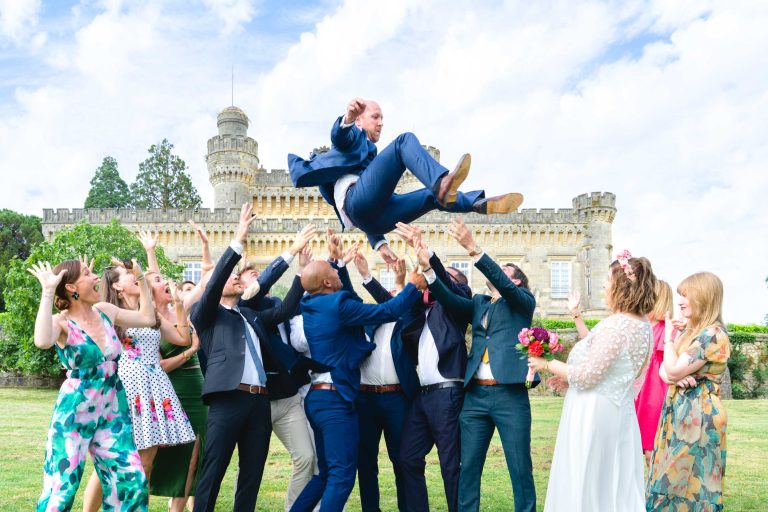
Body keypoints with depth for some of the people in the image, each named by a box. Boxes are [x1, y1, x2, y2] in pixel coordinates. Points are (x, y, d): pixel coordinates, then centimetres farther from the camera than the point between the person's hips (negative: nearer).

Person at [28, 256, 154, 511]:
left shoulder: (105, 311, 4)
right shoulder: (62, 322, -13)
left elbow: (147, 318, 16)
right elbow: (42, 341, -37)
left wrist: (140, 278, 12)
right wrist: (48, 293, -31)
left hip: (113, 413, 6)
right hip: (74, 414, -5)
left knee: (131, 481, 5)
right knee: (62, 487, -1)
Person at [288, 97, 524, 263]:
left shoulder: (369, 153, 42)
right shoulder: (353, 137, 21)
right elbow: (338, 136, -8)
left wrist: (379, 243, 27)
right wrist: (347, 118, -33)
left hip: (372, 214, 8)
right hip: (357, 198, -8)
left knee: (434, 196, 5)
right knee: (405, 140, -19)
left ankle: (481, 203, -22)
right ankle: (441, 182, -46)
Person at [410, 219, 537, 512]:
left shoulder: (524, 301, 8)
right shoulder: (479, 303, 19)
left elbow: (502, 284, -11)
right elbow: (450, 301, 1)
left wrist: (472, 248, -23)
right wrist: (428, 267, -14)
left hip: (510, 394, -4)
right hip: (475, 395, 4)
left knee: (520, 468, 2)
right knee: (468, 467, 5)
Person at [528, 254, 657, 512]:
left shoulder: (617, 324, -21)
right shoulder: (643, 324, 7)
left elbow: (586, 376, -20)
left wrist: (548, 364, -8)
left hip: (593, 411, -9)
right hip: (619, 411, 9)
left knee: (583, 482, 2)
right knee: (618, 486, 15)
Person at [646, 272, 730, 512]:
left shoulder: (713, 334, -17)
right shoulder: (691, 331, 11)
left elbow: (673, 371, -20)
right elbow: (664, 371, 10)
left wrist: (669, 337, -8)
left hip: (698, 412, -9)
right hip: (679, 409, 9)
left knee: (688, 477, 0)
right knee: (673, 475, 14)